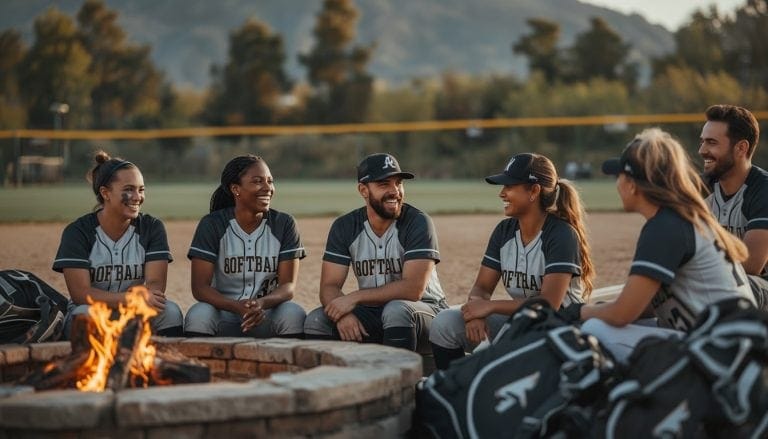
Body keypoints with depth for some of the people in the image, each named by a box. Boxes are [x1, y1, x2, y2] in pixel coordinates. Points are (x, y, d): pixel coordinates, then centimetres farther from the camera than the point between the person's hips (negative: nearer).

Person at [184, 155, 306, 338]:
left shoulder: (284, 224, 0)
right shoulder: (211, 225, -4)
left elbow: (288, 285, -6)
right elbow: (199, 287, -10)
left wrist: (261, 304, -29)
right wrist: (238, 307, -29)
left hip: (267, 314, 1)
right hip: (224, 314, -1)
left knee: (294, 314, -30)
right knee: (198, 315, -32)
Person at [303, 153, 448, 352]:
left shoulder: (418, 223, -14)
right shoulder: (344, 227, 0)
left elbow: (413, 288, -24)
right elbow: (329, 287, -5)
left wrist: (354, 297, -26)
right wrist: (343, 313, -29)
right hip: (372, 313, 4)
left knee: (396, 310, -36)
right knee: (316, 320, -18)